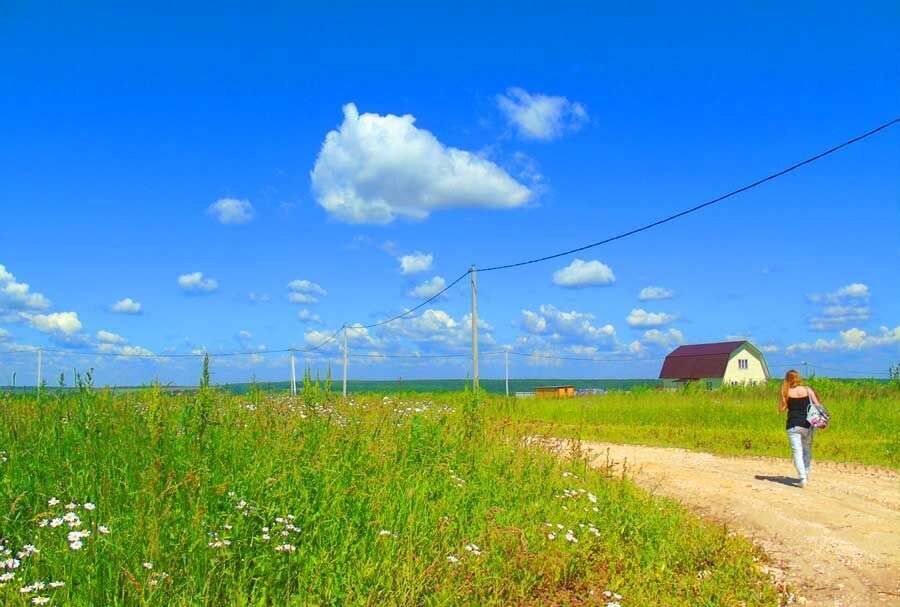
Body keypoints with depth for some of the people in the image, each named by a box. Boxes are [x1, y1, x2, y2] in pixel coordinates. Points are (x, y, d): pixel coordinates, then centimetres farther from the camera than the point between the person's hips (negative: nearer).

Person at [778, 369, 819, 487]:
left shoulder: (787, 393, -3)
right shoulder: (808, 390, 0)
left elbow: (781, 409, 2)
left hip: (793, 425, -2)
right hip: (808, 424, 2)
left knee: (797, 451, -2)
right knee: (807, 449, 18)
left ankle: (802, 477, -13)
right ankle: (806, 474, 22)